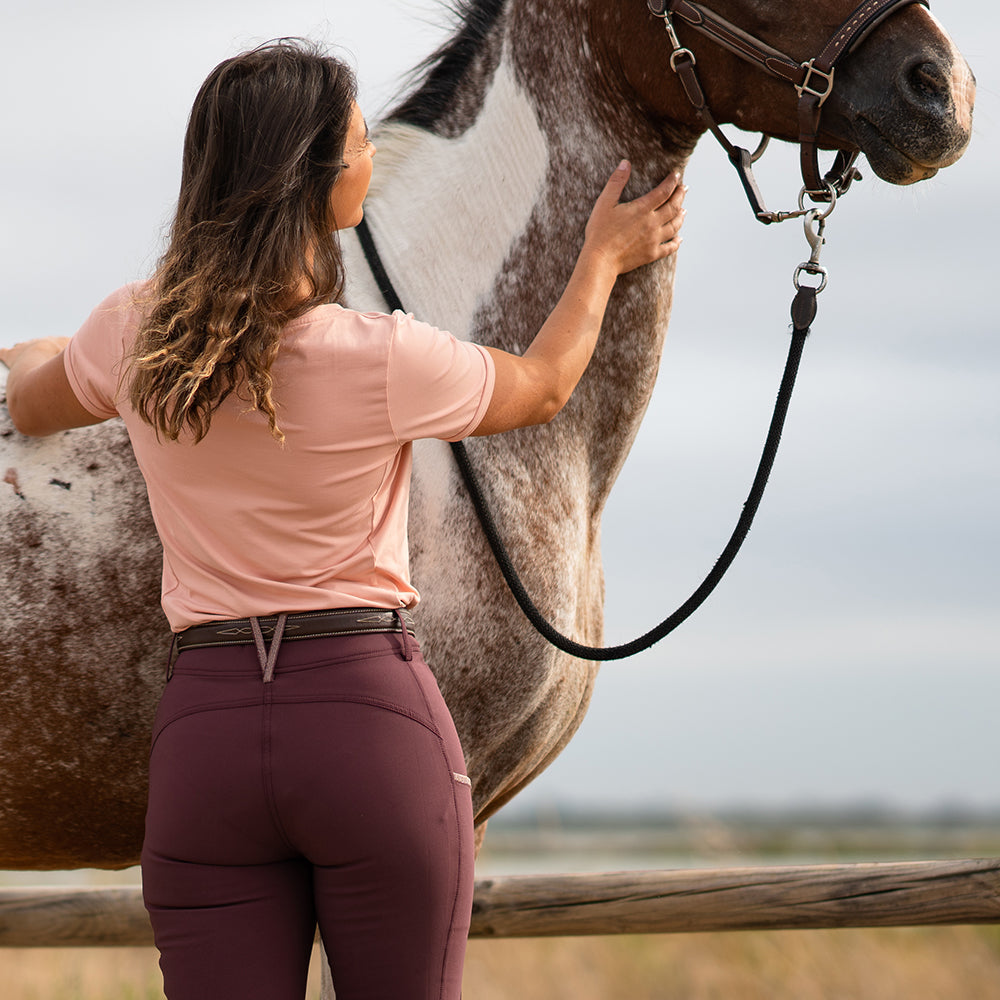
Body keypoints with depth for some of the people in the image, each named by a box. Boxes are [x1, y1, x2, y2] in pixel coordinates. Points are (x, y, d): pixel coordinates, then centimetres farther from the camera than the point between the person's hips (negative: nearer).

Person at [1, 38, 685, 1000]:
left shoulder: (135, 334, 0)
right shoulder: (385, 360, -12)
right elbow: (540, 388, 9)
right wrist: (604, 258, 27)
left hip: (204, 724, 3)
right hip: (374, 714, -3)